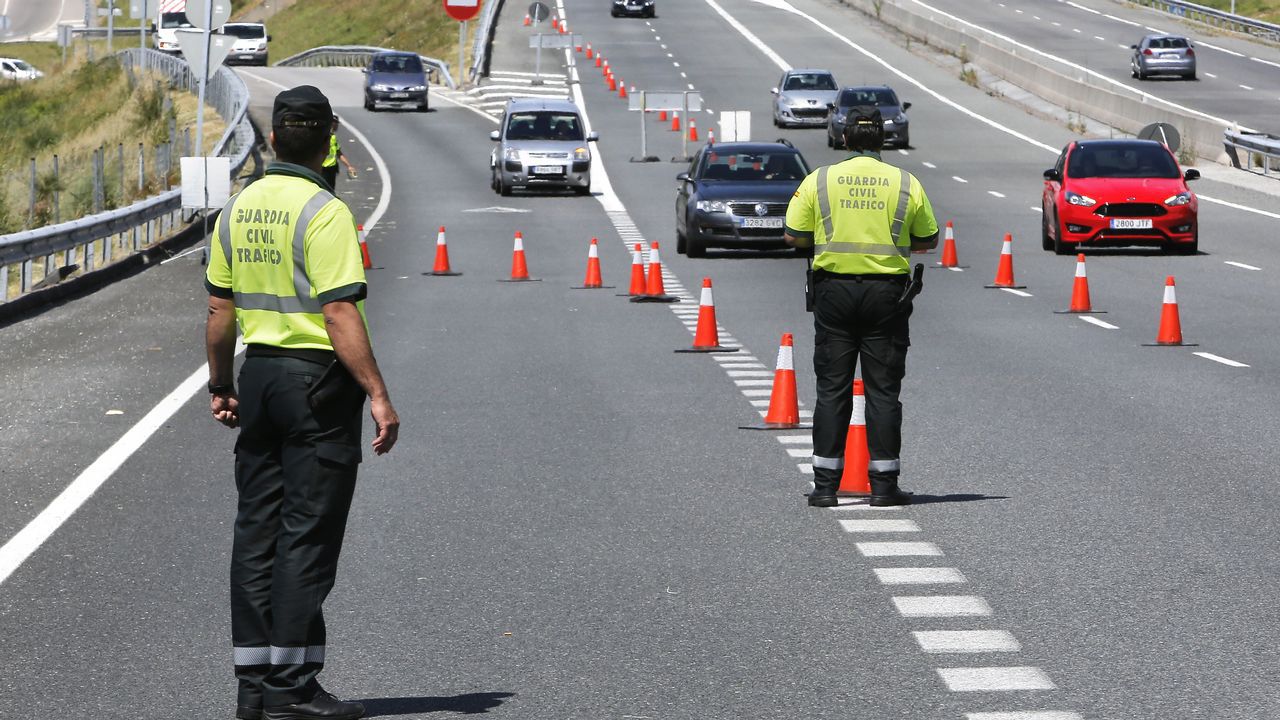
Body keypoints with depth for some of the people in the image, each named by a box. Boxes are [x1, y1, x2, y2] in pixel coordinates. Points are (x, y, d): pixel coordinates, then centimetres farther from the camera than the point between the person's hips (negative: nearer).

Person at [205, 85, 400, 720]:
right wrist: (377, 395, -18)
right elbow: (340, 314, -20)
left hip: (258, 374, 7)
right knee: (307, 535, -3)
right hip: (318, 381, -7)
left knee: (257, 529, 10)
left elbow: (219, 310, 12)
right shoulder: (324, 213, -14)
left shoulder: (239, 209, 7)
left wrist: (220, 385, 23)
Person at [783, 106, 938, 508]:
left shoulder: (819, 180, 0)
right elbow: (928, 240, 8)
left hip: (834, 291, 0)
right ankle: (883, 485, 3)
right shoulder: (906, 184, 1)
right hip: (887, 293, 0)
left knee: (832, 389, 5)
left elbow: (793, 236, 1)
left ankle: (825, 485, 4)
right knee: (883, 391, 4)